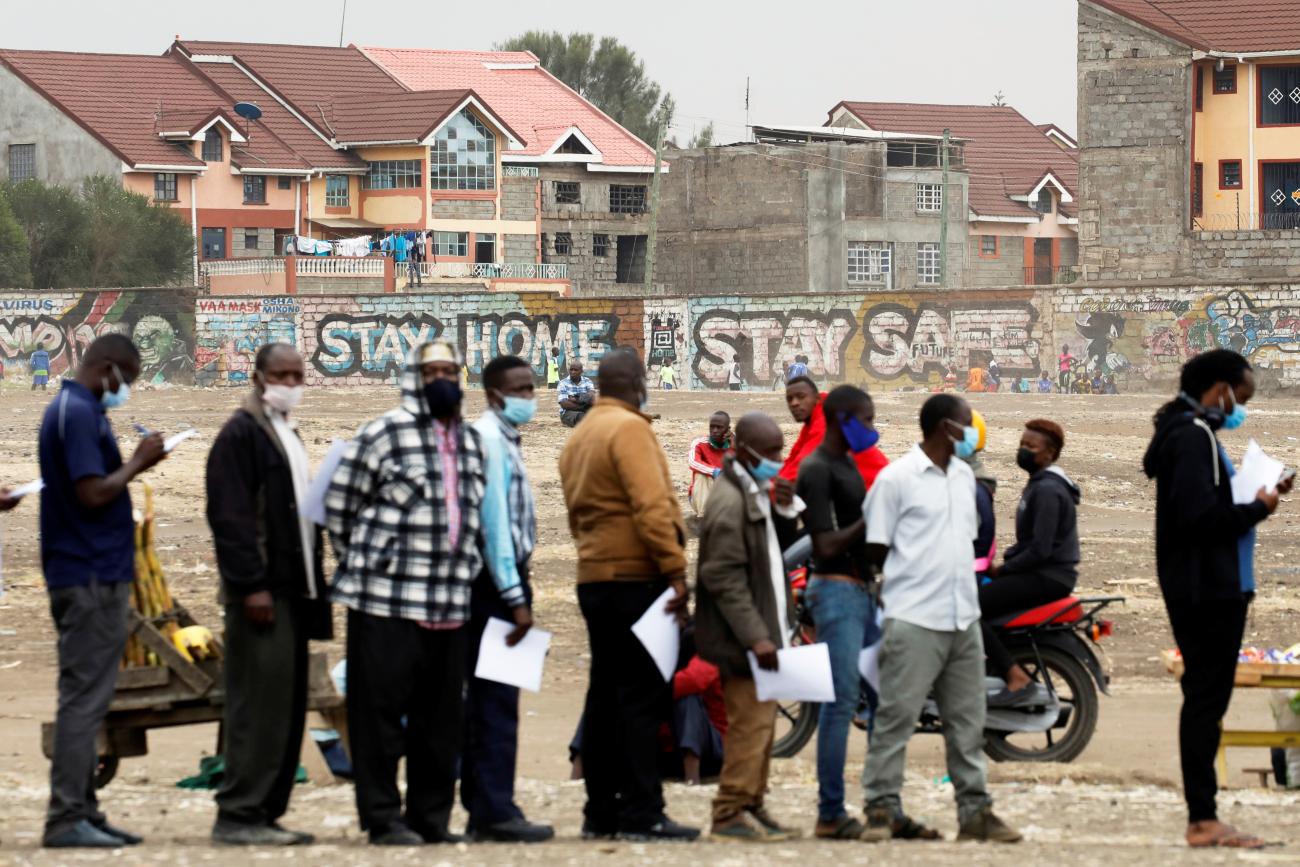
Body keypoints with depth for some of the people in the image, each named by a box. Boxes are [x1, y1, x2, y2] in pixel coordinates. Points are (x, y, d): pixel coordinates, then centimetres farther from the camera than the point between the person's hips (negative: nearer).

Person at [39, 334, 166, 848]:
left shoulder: (70, 410, 16)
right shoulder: (80, 414, -15)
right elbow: (94, 493, -21)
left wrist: (132, 466, 9)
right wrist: (137, 463, -10)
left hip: (89, 576, 10)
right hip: (91, 576, -10)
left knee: (86, 698, 12)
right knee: (84, 698, -8)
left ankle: (82, 812, 15)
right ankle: (67, 818, -8)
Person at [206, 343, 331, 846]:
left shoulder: (287, 436, 20)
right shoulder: (241, 434, -8)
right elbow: (229, 515, -15)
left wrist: (314, 588, 16)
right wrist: (251, 585, -20)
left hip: (293, 591, 9)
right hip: (262, 593, -9)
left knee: (287, 708, 8)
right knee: (259, 706, -10)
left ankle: (265, 812, 12)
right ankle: (239, 817, -7)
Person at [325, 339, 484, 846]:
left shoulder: (470, 442, 16)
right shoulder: (384, 433, -5)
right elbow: (339, 505, -2)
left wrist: (464, 569, 16)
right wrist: (362, 565, 3)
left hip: (450, 604, 6)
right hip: (387, 600, -6)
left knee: (440, 715, 9)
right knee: (382, 710, -3)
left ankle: (431, 816, 17)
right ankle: (382, 817, 1)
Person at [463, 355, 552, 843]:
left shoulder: (505, 439, 16)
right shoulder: (489, 438, -13)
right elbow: (494, 521, -18)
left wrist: (518, 591, 11)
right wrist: (515, 597, -20)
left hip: (504, 583, 10)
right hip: (496, 583, -10)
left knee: (488, 698, 10)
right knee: (497, 700, -10)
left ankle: (482, 811, 13)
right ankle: (497, 813, -10)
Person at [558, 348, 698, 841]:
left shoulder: (579, 436, 15)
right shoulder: (629, 427, -11)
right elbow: (651, 505, -20)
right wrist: (676, 570, -21)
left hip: (594, 577, 9)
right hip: (635, 577, -9)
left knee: (606, 695, 11)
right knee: (642, 696, -8)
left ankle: (601, 811, 12)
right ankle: (641, 814, -11)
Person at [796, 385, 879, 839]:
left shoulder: (847, 464, 17)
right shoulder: (816, 470, -12)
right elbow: (827, 546, -18)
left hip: (861, 590, 9)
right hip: (836, 592, -9)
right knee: (841, 703, -11)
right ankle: (830, 814, -9)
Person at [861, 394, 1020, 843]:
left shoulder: (964, 476, 15)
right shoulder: (896, 477, -8)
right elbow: (877, 549, -5)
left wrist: (962, 586, 14)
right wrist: (914, 576, 1)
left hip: (963, 617, 7)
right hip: (913, 620, -7)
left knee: (967, 720, 9)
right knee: (897, 716, -6)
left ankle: (975, 809, 13)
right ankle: (883, 809, -3)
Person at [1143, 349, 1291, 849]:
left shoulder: (1192, 432, 17)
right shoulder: (1194, 436, -15)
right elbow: (1202, 515, -25)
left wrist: (1259, 494, 4)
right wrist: (1258, 508, -12)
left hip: (1209, 588, 11)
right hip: (1207, 587, -11)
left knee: (1205, 699, 11)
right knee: (1206, 699, -8)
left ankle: (1202, 817, 14)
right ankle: (1203, 820, -6)